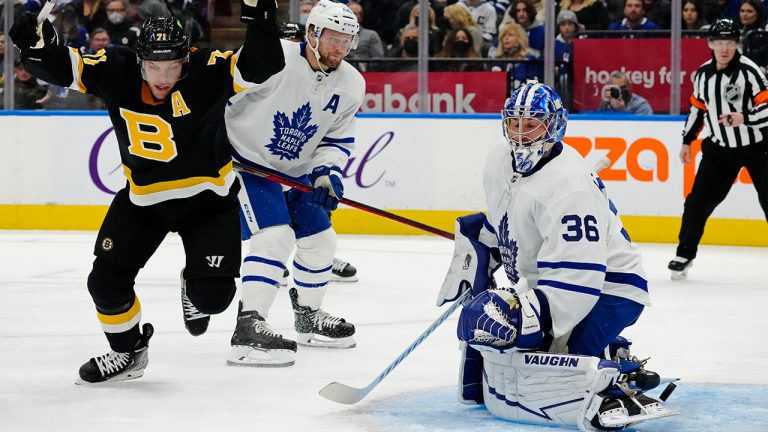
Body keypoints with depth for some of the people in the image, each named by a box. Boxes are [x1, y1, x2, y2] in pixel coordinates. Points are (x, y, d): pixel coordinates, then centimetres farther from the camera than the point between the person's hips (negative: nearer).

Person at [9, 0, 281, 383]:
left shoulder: (207, 70, -23)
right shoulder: (116, 72, -17)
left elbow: (257, 70, -33)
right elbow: (61, 68, -17)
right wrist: (37, 47, -38)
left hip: (208, 197, -2)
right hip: (143, 199, 2)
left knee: (212, 295, -9)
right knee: (106, 280, -3)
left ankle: (194, 290, 31)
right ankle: (127, 351, 25)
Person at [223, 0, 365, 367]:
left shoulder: (351, 85, -4)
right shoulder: (272, 58, -24)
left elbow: (337, 139, 5)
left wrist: (327, 174, -13)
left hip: (294, 171, 8)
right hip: (245, 159, -7)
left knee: (319, 238, 12)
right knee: (275, 235, -23)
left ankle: (308, 317, 34)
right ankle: (248, 328, -27)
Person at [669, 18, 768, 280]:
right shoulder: (703, 74, 2)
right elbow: (697, 108, 16)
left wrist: (744, 118, -35)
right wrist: (687, 141, 17)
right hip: (720, 149, 4)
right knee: (698, 200, 2)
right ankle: (685, 254, 17)